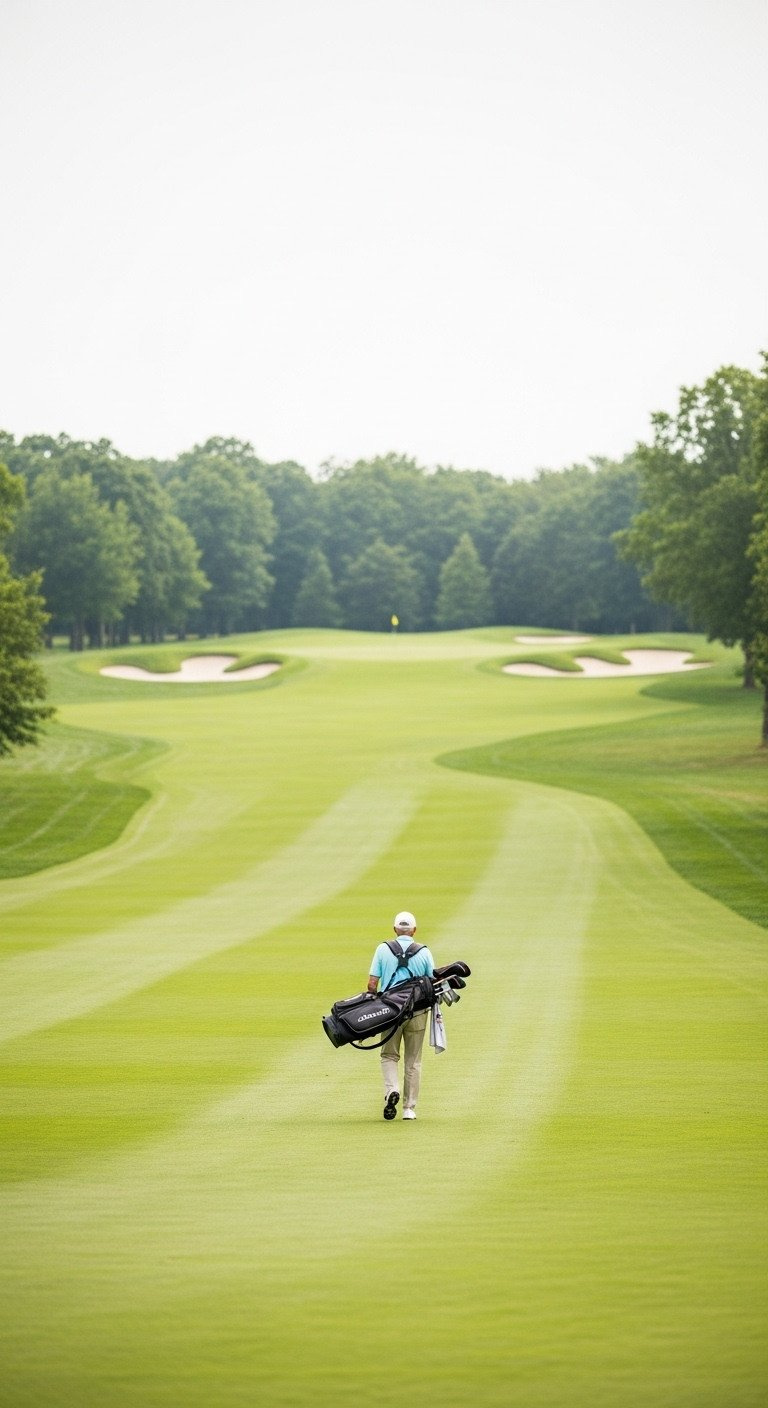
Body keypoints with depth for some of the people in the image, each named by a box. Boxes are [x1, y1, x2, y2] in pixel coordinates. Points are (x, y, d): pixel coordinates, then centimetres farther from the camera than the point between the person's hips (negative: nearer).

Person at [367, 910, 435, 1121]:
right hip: (417, 1012, 1)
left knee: (389, 1055, 13)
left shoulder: (383, 950, -1)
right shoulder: (424, 952, 0)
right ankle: (409, 1108, 10)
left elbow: (372, 984, -5)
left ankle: (392, 1089, -13)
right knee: (413, 1061, 10)